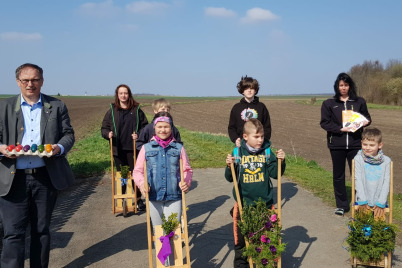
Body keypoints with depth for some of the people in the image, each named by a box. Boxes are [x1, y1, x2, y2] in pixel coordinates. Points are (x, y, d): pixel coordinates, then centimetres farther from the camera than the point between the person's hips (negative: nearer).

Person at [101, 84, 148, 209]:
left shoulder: (137, 110, 4)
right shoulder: (112, 111, 6)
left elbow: (145, 126, 8)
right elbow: (104, 128, 8)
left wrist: (139, 135, -10)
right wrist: (108, 134, -13)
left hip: (133, 148, -1)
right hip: (118, 149, 1)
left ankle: (139, 199, 16)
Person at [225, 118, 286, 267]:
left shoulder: (267, 152, -1)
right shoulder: (238, 153, -3)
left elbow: (275, 174, -2)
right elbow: (230, 178, 0)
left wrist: (280, 161, -17)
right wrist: (229, 166, -18)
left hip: (265, 202, 1)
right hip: (244, 203, 0)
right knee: (241, 237, 11)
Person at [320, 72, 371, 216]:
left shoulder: (359, 101, 6)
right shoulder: (329, 103, 3)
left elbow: (367, 117, 15)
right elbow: (324, 122, -2)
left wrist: (366, 122, -8)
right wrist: (340, 129, -14)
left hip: (355, 143, 0)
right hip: (336, 144, 0)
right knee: (338, 176, 8)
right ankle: (342, 205, 20)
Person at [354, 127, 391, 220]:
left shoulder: (386, 161, -2)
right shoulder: (358, 159, -6)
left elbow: (386, 183, -3)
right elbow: (358, 181, -7)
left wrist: (380, 203, -9)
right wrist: (363, 202, -12)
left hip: (379, 202, 1)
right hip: (363, 202, -1)